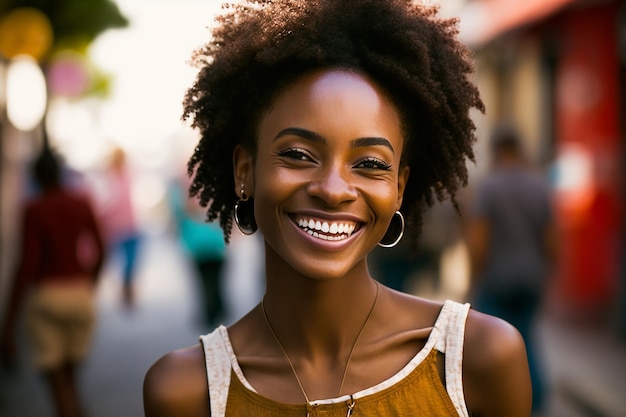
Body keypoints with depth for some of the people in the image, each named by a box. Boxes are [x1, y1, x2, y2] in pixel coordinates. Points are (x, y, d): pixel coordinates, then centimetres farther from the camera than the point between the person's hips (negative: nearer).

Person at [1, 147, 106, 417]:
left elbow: (27, 263, -16)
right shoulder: (82, 204, 3)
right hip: (80, 291, 4)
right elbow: (99, 251, 7)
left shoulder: (34, 210, -9)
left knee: (56, 377, 3)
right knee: (70, 372, 20)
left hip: (46, 294, -4)